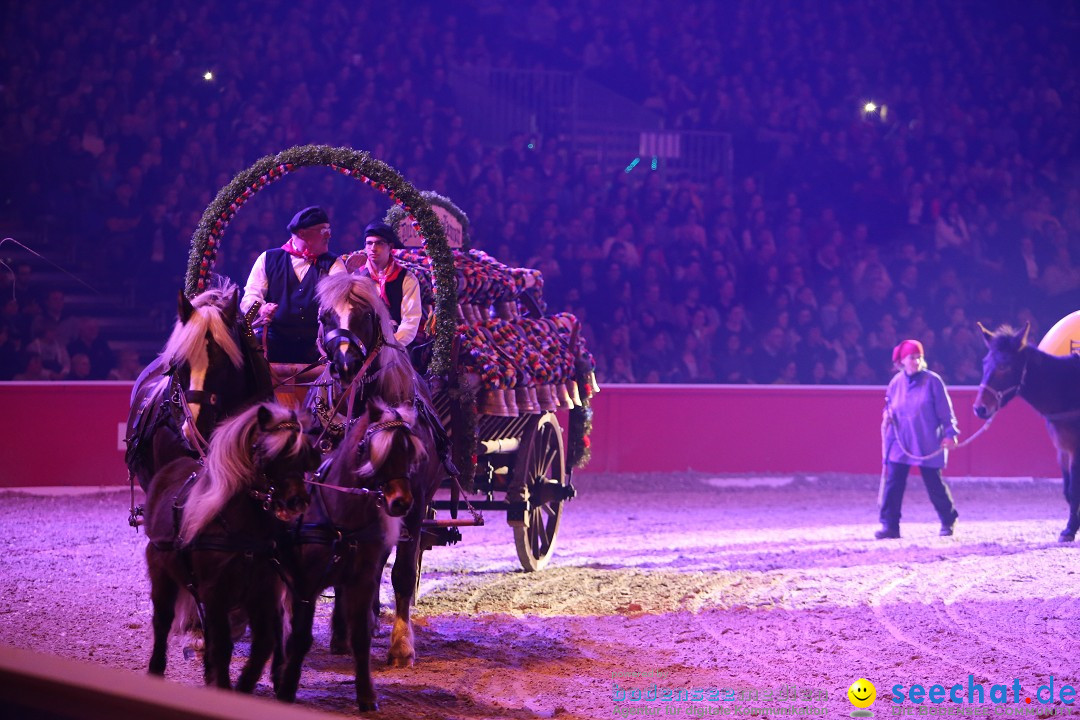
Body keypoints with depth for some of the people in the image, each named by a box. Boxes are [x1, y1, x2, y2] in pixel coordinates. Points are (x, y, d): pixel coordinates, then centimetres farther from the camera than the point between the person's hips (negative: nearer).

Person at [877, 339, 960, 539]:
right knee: (893, 483, -7)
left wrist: (950, 432, -11)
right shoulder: (896, 382, 5)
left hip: (927, 445, -3)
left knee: (934, 483, 7)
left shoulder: (932, 381, -7)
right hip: (899, 443, 3)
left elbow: (945, 410, -5)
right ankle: (889, 525, -4)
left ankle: (948, 521, 27)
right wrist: (887, 415, -3)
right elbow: (889, 407, 18)